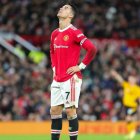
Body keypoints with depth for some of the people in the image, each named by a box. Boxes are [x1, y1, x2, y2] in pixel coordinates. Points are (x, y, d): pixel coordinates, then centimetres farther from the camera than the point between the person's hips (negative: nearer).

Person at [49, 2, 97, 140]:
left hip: (71, 78, -7)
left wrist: (80, 66, -13)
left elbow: (92, 49, -17)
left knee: (70, 110, -6)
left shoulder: (74, 32, -10)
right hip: (57, 79, 7)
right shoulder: (55, 34, 13)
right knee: (54, 110, 7)